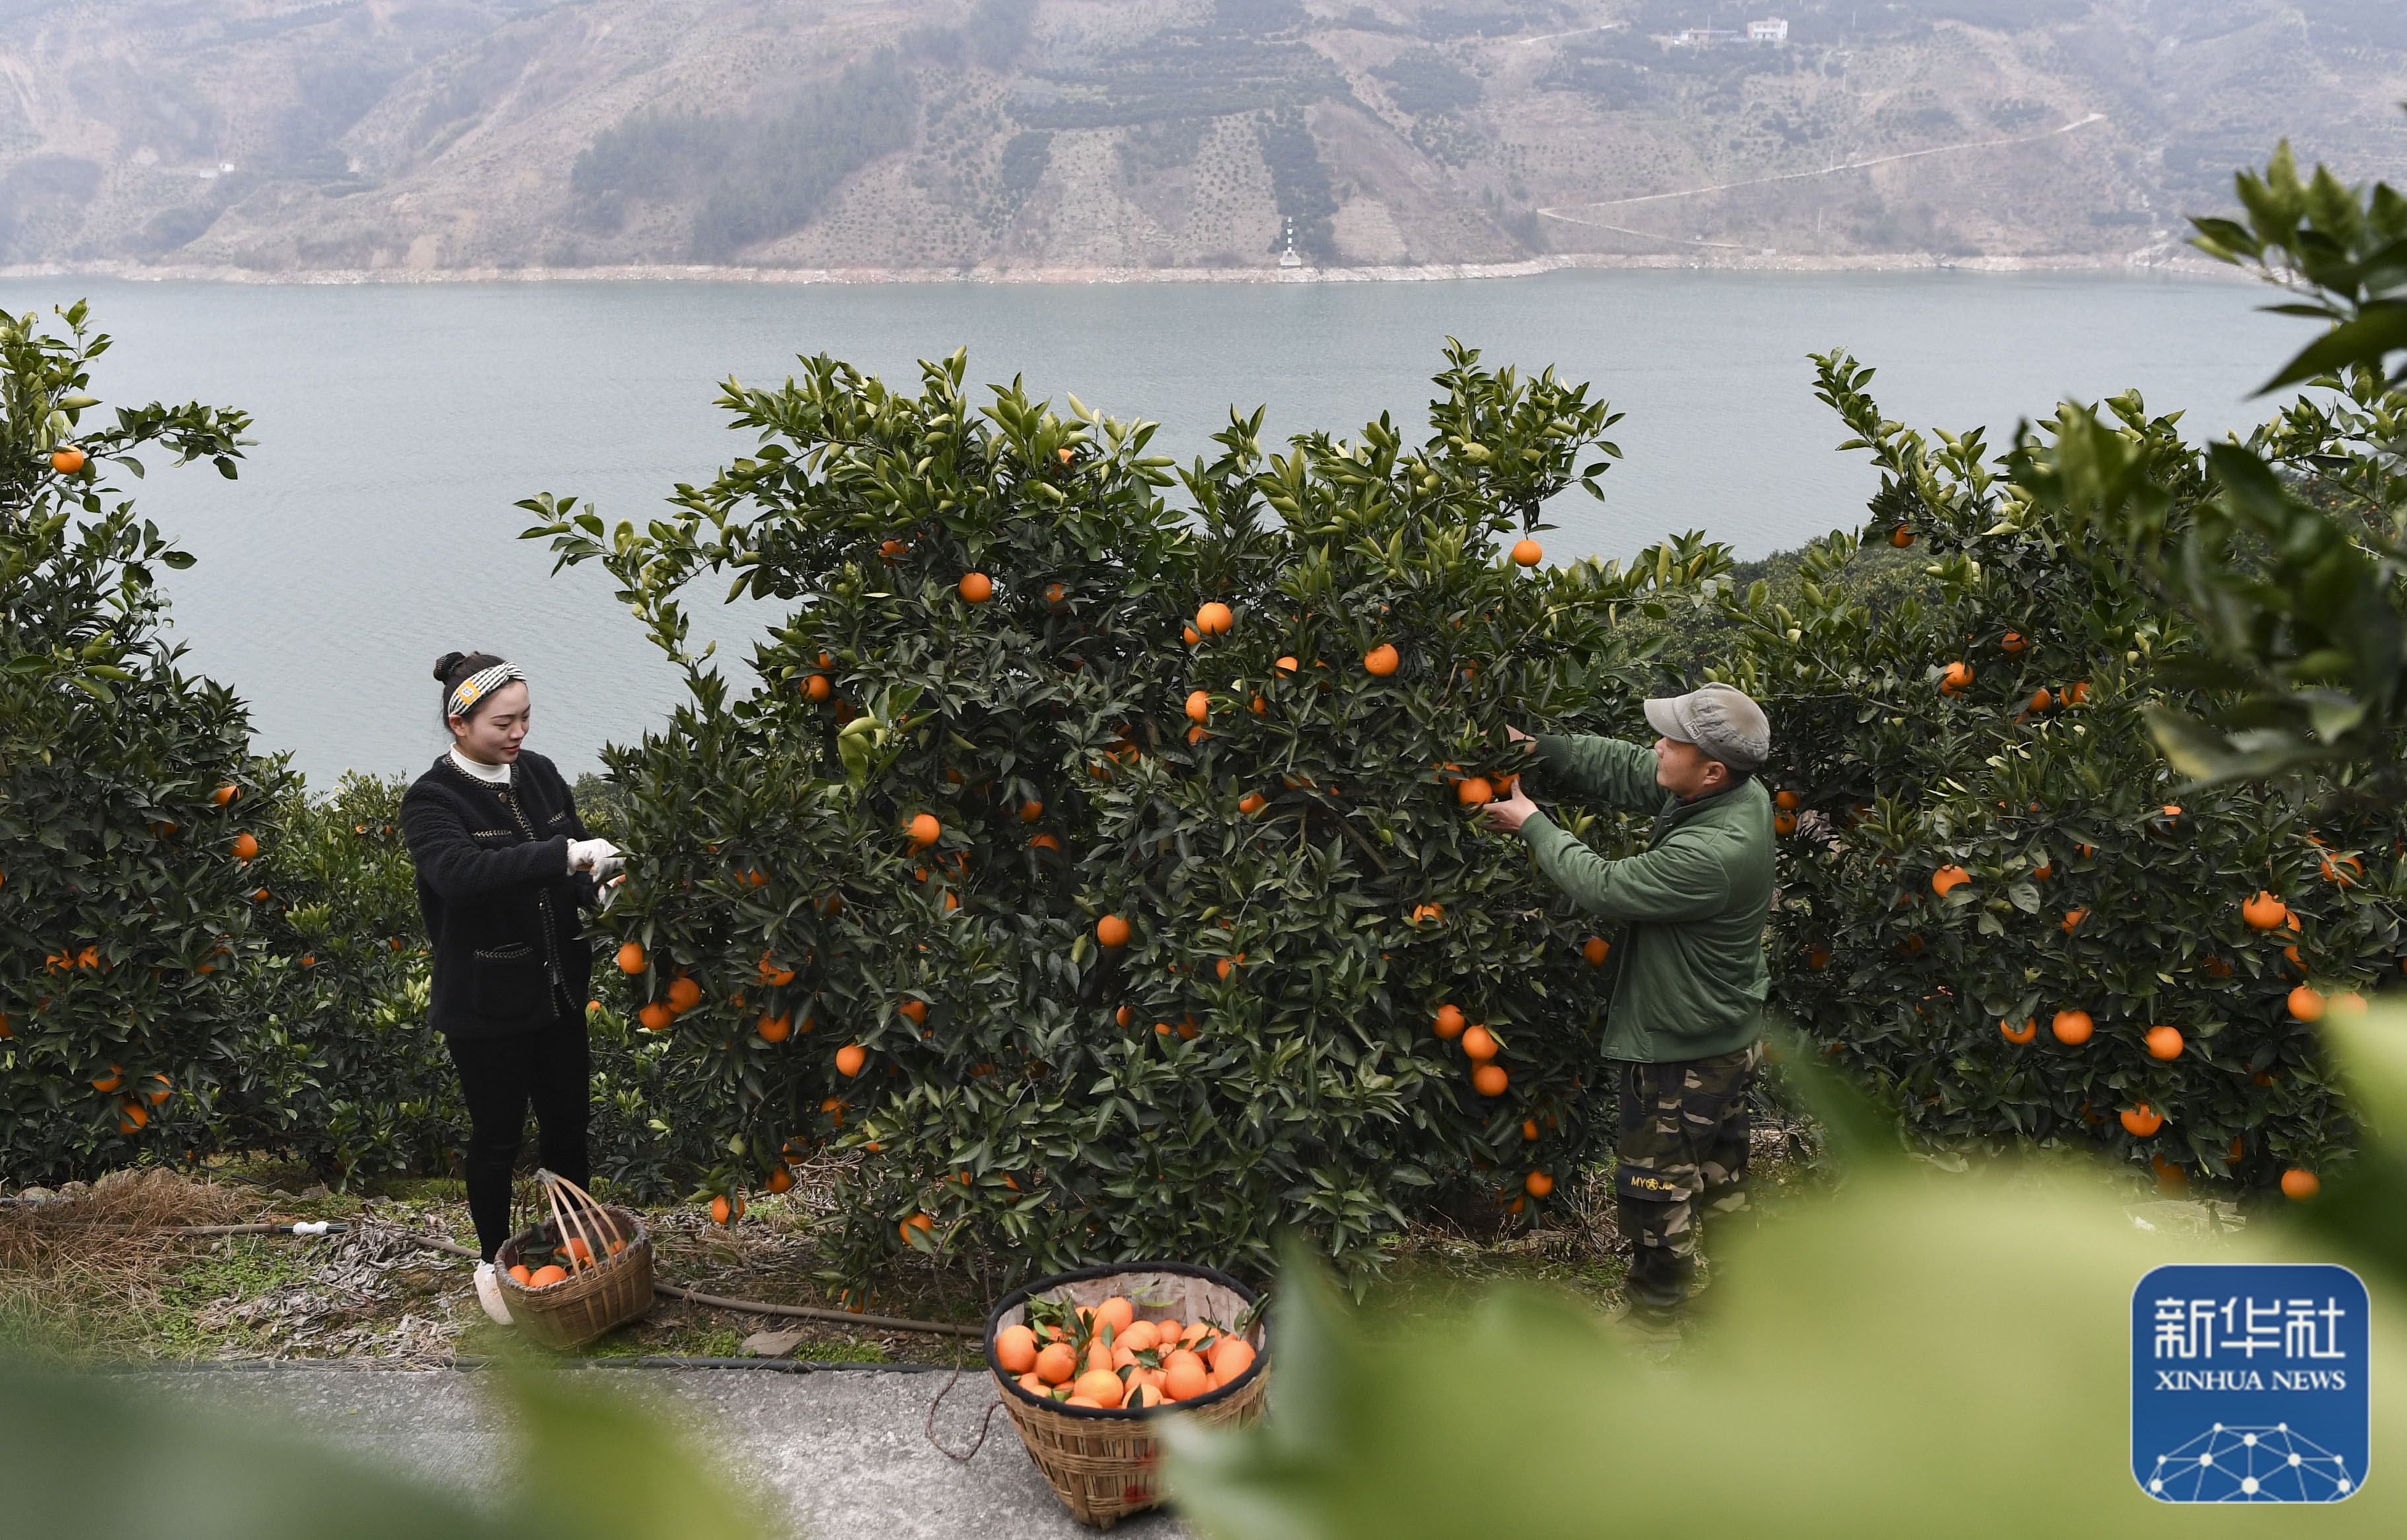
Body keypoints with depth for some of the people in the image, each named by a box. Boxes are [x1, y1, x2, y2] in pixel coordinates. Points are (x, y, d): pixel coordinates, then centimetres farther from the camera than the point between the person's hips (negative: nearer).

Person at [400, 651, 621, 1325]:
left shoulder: (539, 774, 2)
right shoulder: (432, 800, -16)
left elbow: (576, 864, 10)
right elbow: (460, 870, -35)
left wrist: (602, 888, -12)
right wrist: (565, 854, -41)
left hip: (557, 988, 5)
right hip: (485, 1006, -5)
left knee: (567, 1123, 17)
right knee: (497, 1137, 10)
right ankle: (492, 1262, 32)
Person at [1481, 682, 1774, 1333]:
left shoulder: (1714, 853, -37)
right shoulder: (1739, 793, -8)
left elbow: (1605, 886, -26)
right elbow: (1622, 769, 1)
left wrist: (1533, 825, -14)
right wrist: (1536, 748, -9)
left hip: (1684, 1057, -10)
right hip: (1730, 1036, 10)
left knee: (1656, 1190, 10)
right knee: (1719, 1175, 26)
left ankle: (1654, 1322, 29)